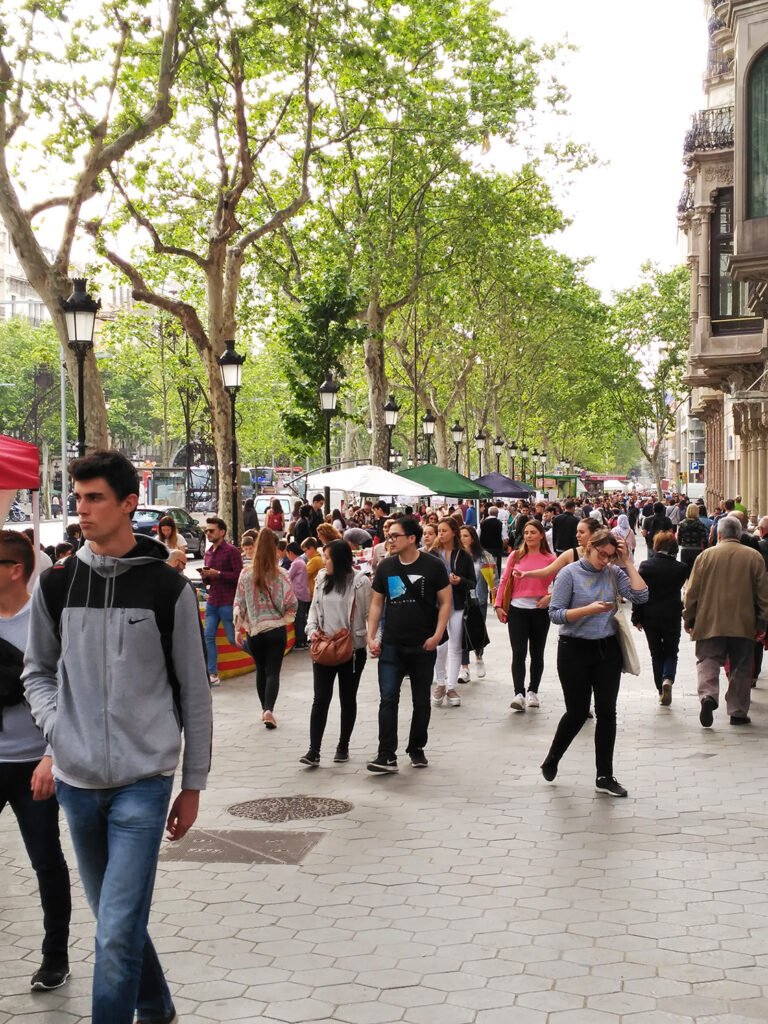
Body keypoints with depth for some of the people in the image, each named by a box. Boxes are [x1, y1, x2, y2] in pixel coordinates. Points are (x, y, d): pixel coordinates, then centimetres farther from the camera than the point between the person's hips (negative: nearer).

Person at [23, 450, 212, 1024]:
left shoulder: (168, 588, -5)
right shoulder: (56, 585, 4)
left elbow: (194, 693, 0)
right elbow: (38, 670, 15)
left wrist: (193, 784, 1)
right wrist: (55, 727, -5)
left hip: (143, 782, -4)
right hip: (77, 782, 4)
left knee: (118, 934, -9)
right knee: (116, 922, 18)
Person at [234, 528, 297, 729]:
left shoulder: (246, 574, -4)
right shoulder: (281, 575, -9)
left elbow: (239, 604, 0)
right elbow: (291, 604, -9)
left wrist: (238, 629, 7)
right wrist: (285, 617, 13)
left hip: (254, 630, 2)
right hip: (276, 629, -2)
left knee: (261, 670, 18)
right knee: (273, 672, 1)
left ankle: (265, 709, 25)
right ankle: (269, 710, -16)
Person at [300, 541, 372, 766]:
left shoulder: (360, 582, -9)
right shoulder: (322, 579, 6)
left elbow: (370, 614, -7)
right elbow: (314, 608, 13)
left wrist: (374, 639, -18)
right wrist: (312, 630, -2)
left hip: (352, 650, -3)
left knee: (347, 699, 11)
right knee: (321, 699, -4)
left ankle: (343, 747, 24)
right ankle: (314, 750, -5)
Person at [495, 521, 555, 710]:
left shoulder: (550, 559, 0)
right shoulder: (516, 556, 3)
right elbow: (504, 581, 6)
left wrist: (550, 597, -13)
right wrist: (498, 605, 0)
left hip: (540, 611, 0)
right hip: (517, 610, 0)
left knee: (537, 653, 11)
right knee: (518, 653, -9)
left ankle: (533, 691, 23)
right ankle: (519, 694, -13)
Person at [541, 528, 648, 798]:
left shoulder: (614, 573, 3)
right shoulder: (570, 573, -7)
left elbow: (641, 596, -9)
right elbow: (555, 613, -11)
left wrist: (626, 562, -7)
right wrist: (588, 609, -22)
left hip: (607, 650, 3)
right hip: (575, 651, -3)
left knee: (607, 712, 3)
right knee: (577, 713, 3)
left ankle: (604, 776, 12)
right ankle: (551, 761, 28)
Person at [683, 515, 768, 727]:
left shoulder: (706, 556, -2)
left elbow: (692, 591, 1)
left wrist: (688, 619, 12)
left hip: (710, 622, -1)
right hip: (744, 623, 1)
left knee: (707, 661, 6)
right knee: (741, 669, 11)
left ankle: (708, 695, -20)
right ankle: (738, 712, 14)